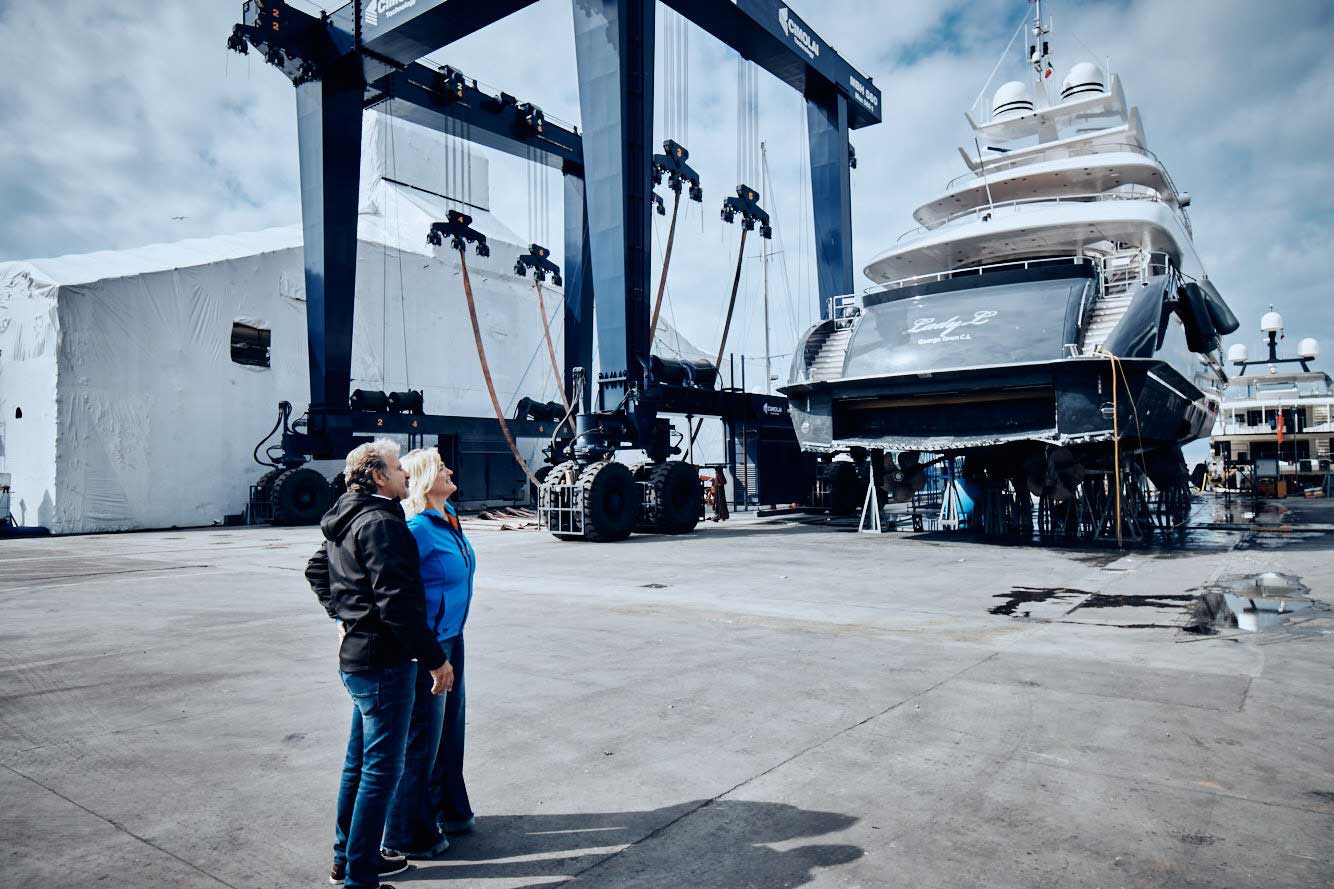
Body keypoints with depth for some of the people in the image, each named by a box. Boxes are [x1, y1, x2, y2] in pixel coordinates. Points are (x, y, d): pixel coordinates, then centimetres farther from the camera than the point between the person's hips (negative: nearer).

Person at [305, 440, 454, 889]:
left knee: (359, 763, 21)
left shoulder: (348, 521, 12)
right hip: (384, 661, -10)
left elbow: (316, 569, 29)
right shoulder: (381, 522, -19)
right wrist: (435, 659, -19)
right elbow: (396, 600, -25)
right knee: (381, 769, 0)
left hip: (356, 656, 10)